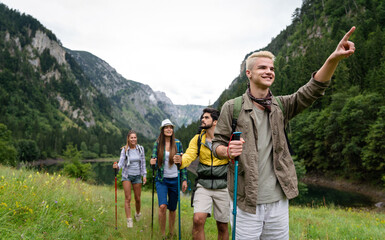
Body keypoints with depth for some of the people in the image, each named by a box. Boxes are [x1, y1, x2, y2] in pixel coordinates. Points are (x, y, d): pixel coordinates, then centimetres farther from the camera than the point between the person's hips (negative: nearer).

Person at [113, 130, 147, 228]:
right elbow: (121, 161, -16)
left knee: (138, 198, 8)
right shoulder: (124, 149, -7)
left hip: (137, 176, 2)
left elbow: (143, 162, 4)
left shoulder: (140, 149, -1)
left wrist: (144, 175, 1)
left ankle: (138, 213, 36)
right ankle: (129, 220, 3)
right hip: (127, 176, -2)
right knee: (128, 198, -5)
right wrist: (117, 166, -38)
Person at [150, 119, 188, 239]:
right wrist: (152, 162, -25)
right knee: (162, 206, -18)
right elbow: (153, 160, 0)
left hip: (174, 180, 1)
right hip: (162, 180, -1)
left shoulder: (178, 143, 0)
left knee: (172, 209, 9)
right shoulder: (157, 144, -1)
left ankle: (171, 233, 31)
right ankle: (163, 234, 1)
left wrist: (184, 179, -1)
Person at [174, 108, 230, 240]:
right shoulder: (197, 139, 2)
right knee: (198, 219, -17)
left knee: (222, 226, 10)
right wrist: (180, 160, -31)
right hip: (203, 185, 1)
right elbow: (189, 156, -8)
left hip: (222, 187, -1)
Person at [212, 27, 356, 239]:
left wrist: (334, 58, -23)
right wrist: (228, 151, -22)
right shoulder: (232, 107, -2)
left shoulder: (281, 106, 7)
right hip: (246, 201, -3)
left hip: (278, 200, 4)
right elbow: (217, 144, 1)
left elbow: (312, 90, -8)